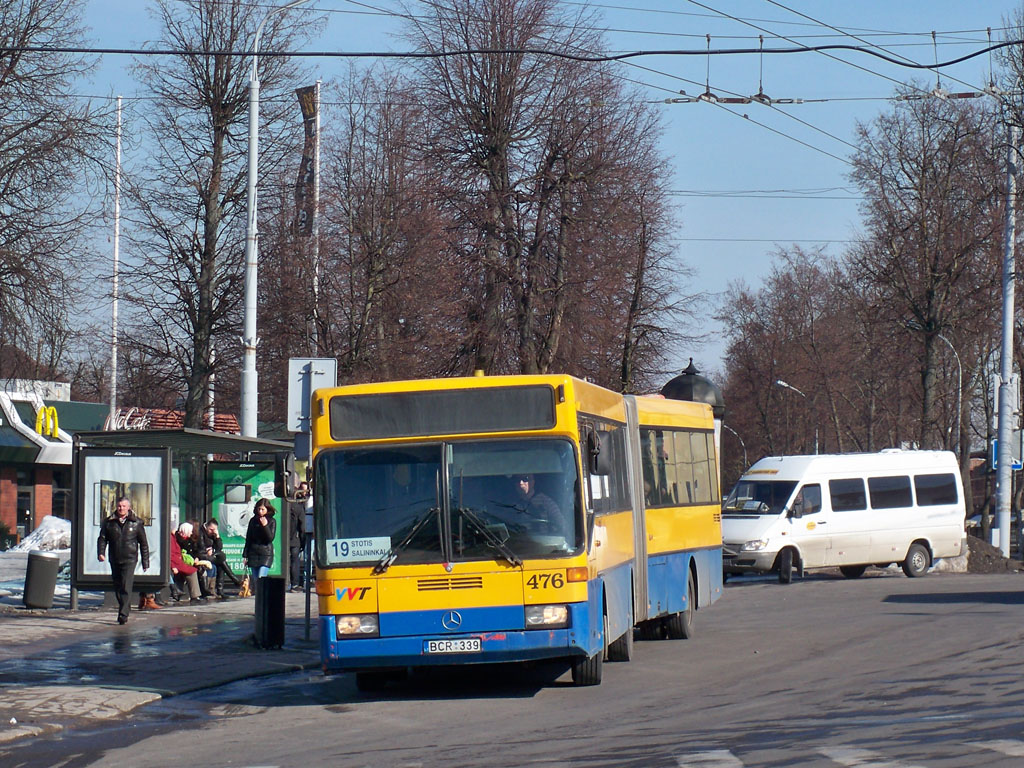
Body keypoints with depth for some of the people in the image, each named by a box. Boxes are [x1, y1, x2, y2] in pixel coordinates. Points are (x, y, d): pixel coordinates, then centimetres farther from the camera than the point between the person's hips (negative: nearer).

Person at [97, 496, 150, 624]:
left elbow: (144, 543, 7)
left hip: (129, 560, -3)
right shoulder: (109, 522, 6)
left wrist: (145, 562, 6)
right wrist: (101, 552, -10)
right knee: (117, 588, 11)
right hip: (114, 560, 3)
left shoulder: (136, 523, 2)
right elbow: (102, 538, 9)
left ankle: (123, 614, -17)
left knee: (126, 587, -13)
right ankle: (123, 610, 27)